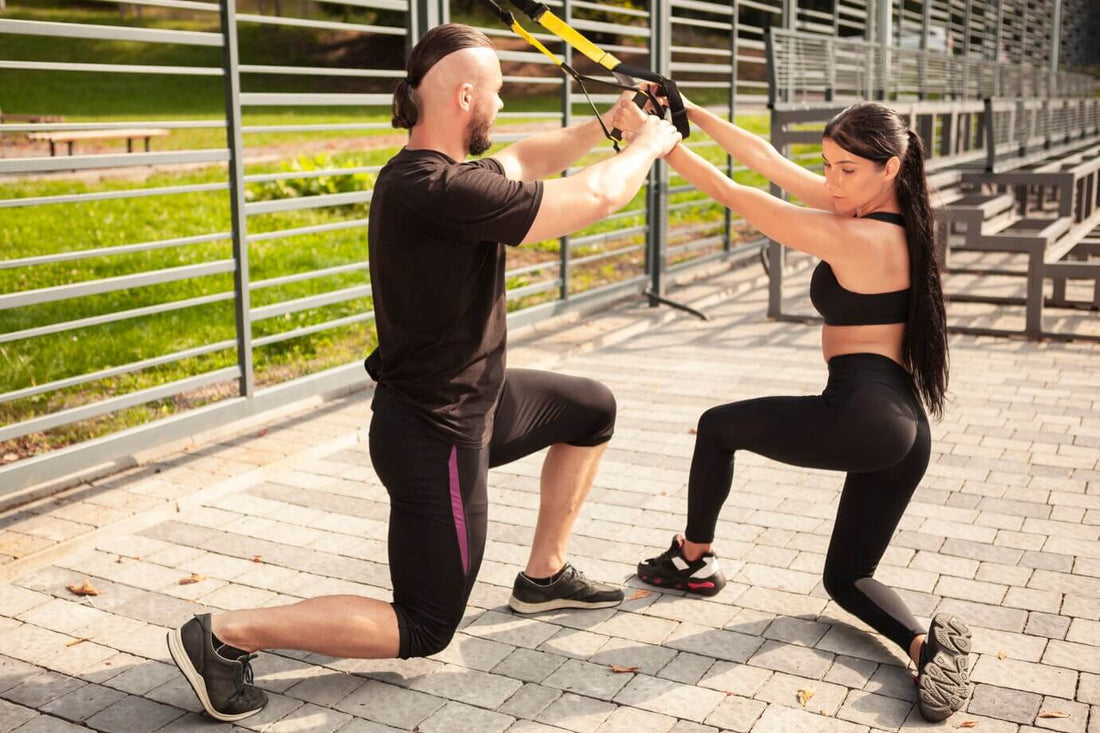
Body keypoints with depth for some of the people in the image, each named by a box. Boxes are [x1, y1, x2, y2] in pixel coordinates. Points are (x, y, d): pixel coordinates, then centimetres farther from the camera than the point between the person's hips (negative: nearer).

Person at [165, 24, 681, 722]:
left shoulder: (420, 171, 1)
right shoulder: (445, 191, -30)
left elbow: (524, 160, 18)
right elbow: (598, 196, -21)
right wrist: (649, 144, -2)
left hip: (467, 398, 10)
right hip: (437, 436, -10)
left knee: (592, 410, 25)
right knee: (424, 630, 3)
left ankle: (545, 575, 34)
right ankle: (226, 633, 2)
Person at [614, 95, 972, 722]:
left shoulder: (851, 236, -16)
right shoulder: (885, 212, 11)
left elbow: (731, 195, -12)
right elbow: (766, 159, 10)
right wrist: (691, 113, 9)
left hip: (858, 417, -9)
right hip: (907, 430, 9)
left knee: (718, 427, 17)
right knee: (846, 578, 19)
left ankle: (693, 560, 31)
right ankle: (926, 642, -9)